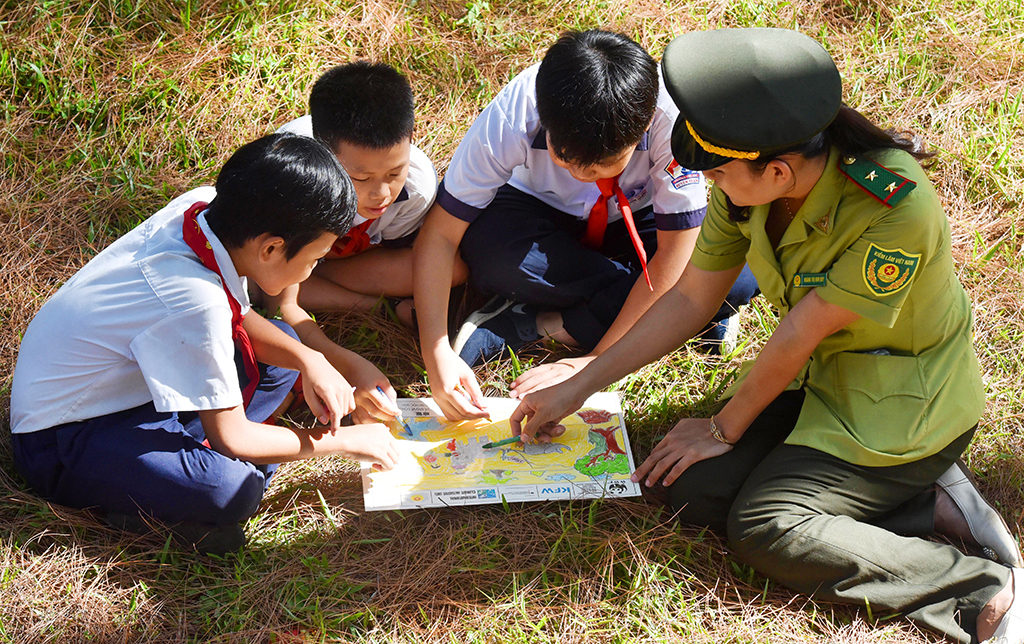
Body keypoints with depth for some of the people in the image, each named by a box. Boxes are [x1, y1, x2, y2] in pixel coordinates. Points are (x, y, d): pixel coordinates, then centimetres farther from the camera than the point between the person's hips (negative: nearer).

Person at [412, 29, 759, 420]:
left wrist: (597, 359, -29)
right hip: (542, 218, -1)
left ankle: (537, 321, -21)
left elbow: (673, 255, -27)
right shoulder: (512, 116, -33)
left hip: (636, 222, 1)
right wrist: (437, 356, -39)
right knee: (487, 248, -36)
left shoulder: (670, 116, -35)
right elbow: (439, 235, -27)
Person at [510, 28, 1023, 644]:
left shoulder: (895, 208, -34)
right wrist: (577, 389, 0)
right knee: (695, 488, -9)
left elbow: (801, 332, -23)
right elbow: (691, 299, -1)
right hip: (821, 375, 7)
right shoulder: (746, 186, -13)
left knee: (763, 528, -20)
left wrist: (723, 428, -9)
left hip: (903, 404, -7)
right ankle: (928, 504, -4)